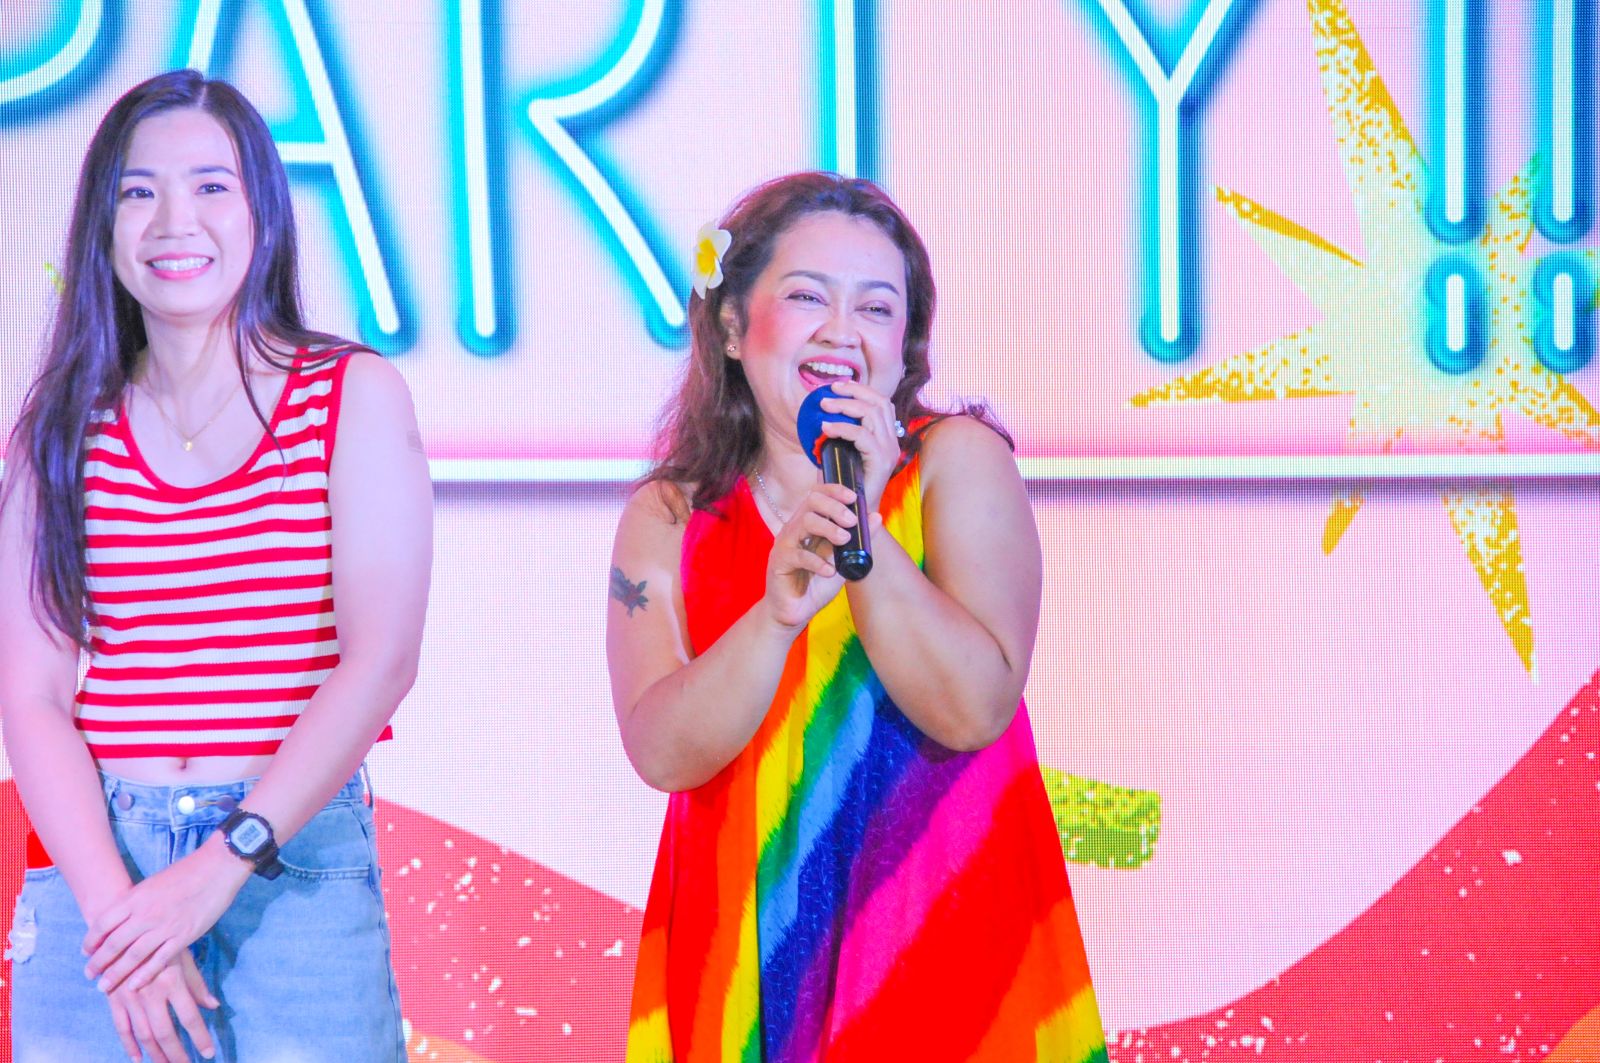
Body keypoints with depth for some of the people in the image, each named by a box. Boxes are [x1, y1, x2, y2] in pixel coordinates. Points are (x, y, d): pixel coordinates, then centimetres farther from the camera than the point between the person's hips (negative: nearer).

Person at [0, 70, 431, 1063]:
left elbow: (381, 657, -7)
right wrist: (110, 902, -14)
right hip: (96, 861, 2)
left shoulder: (356, 398, 2)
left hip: (298, 863, -1)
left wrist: (225, 866, -14)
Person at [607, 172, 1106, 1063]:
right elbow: (662, 752, -11)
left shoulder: (958, 462, -4)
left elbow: (975, 710, -15)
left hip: (942, 940, -1)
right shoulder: (667, 520, 2)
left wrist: (864, 528, -22)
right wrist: (780, 610, -25)